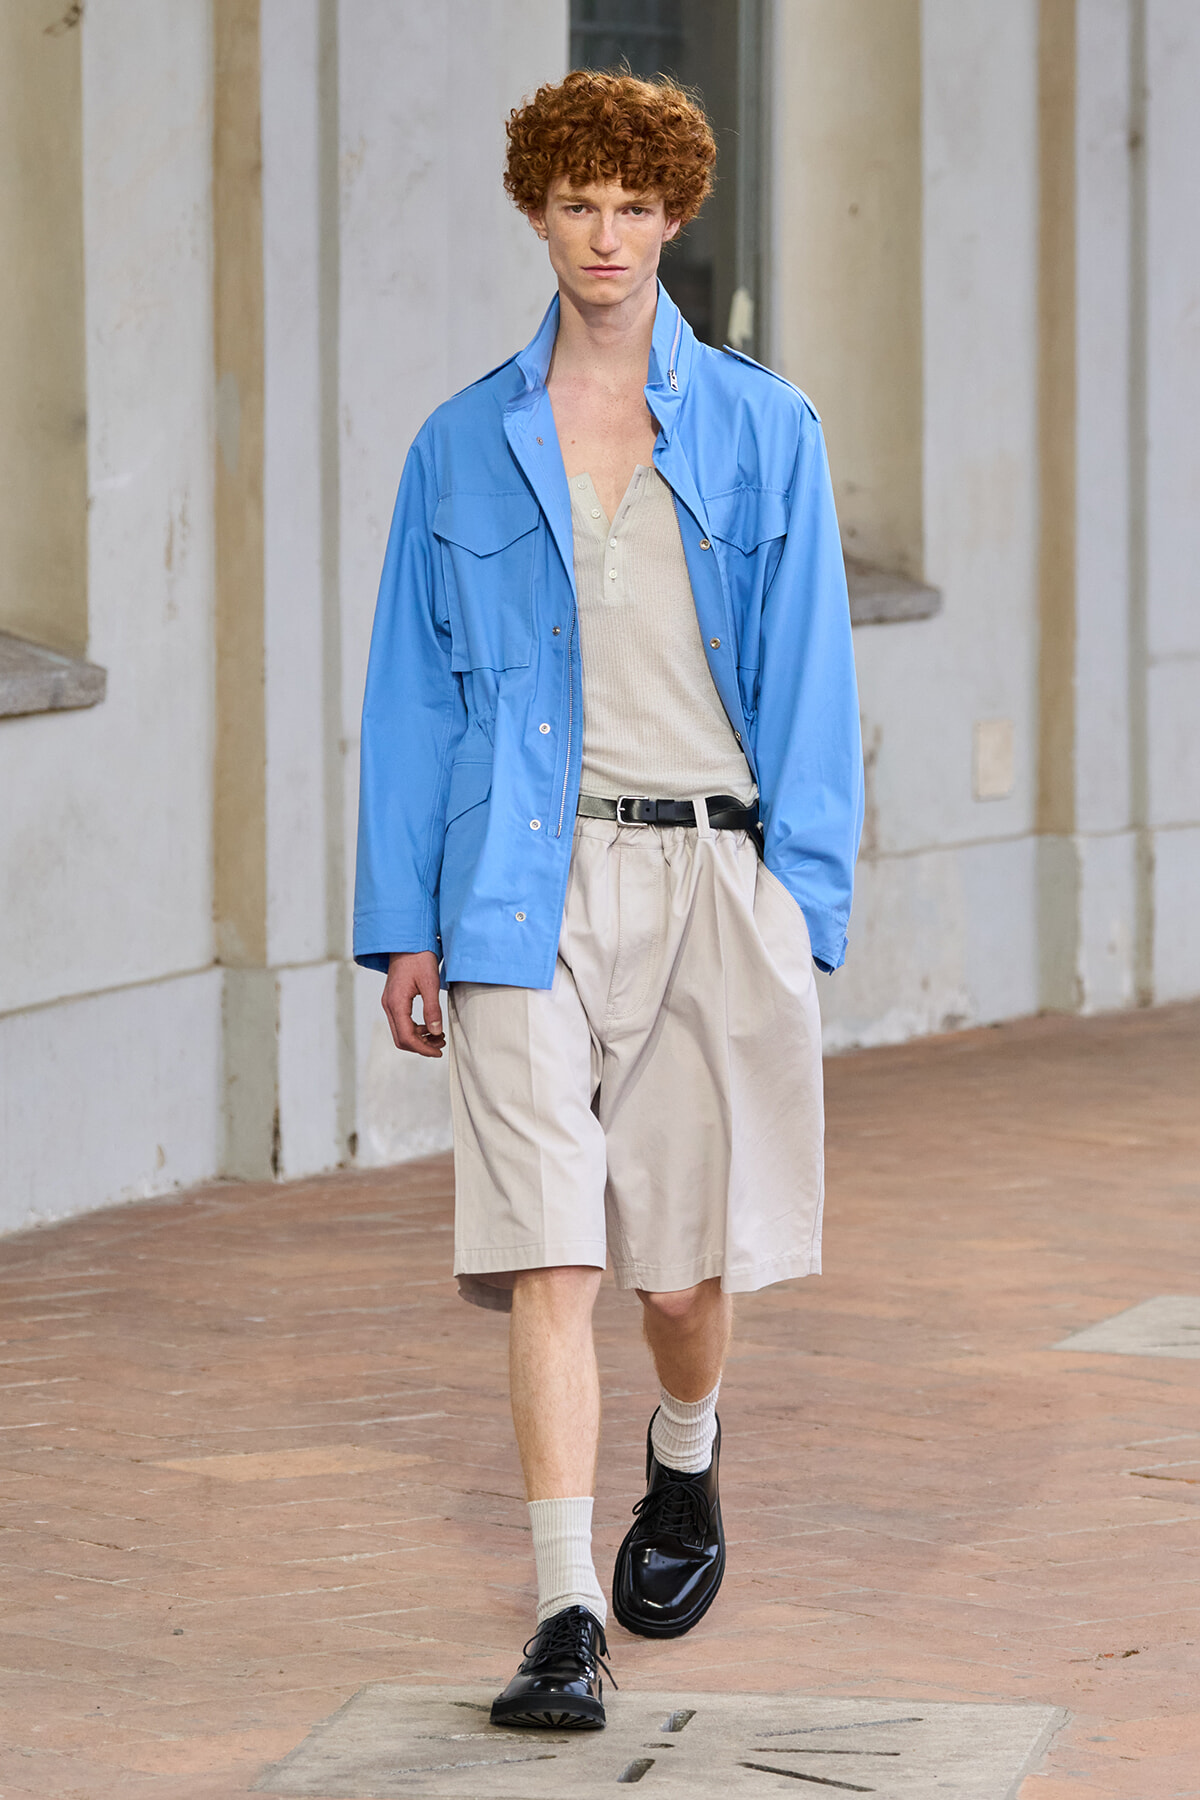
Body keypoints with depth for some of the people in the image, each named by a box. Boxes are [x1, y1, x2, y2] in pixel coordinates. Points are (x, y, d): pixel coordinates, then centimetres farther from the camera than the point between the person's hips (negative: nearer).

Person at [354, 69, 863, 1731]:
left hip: (713, 876, 0)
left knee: (684, 1266, 8)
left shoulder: (765, 433, 6)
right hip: (532, 893, 0)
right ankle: (568, 1619, -9)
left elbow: (809, 686, 5)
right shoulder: (465, 450, 9)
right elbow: (413, 693, 10)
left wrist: (801, 902, -3)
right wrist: (403, 926, 4)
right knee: (549, 1258, -10)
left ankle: (685, 1468, 40)